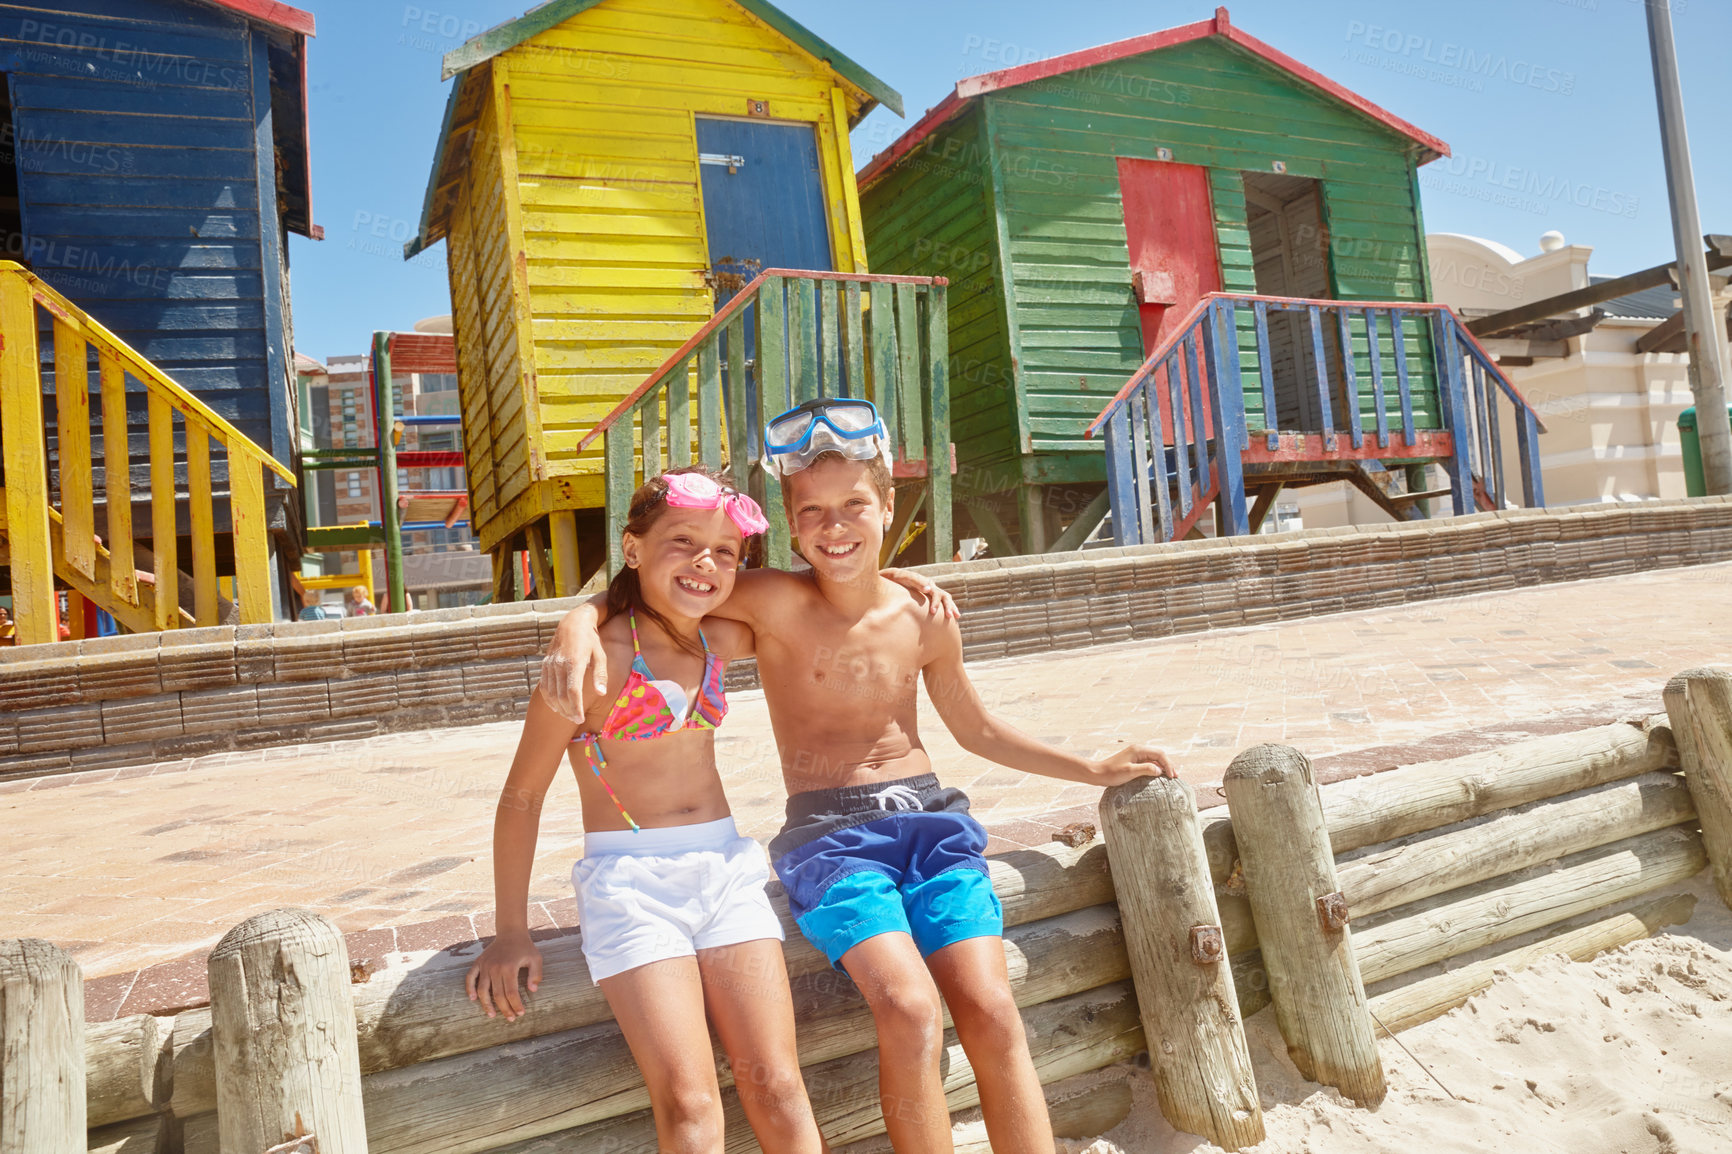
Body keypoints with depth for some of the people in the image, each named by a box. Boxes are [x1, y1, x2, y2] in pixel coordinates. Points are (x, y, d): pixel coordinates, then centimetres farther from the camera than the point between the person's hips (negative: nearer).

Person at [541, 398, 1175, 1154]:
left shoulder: (925, 619, 4)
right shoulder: (775, 603, -7)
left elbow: (976, 729, 19)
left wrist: (1094, 769, 19)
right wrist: (577, 625, -28)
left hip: (930, 816, 3)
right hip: (830, 833, -3)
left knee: (992, 1012, -13)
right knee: (909, 1010, -23)